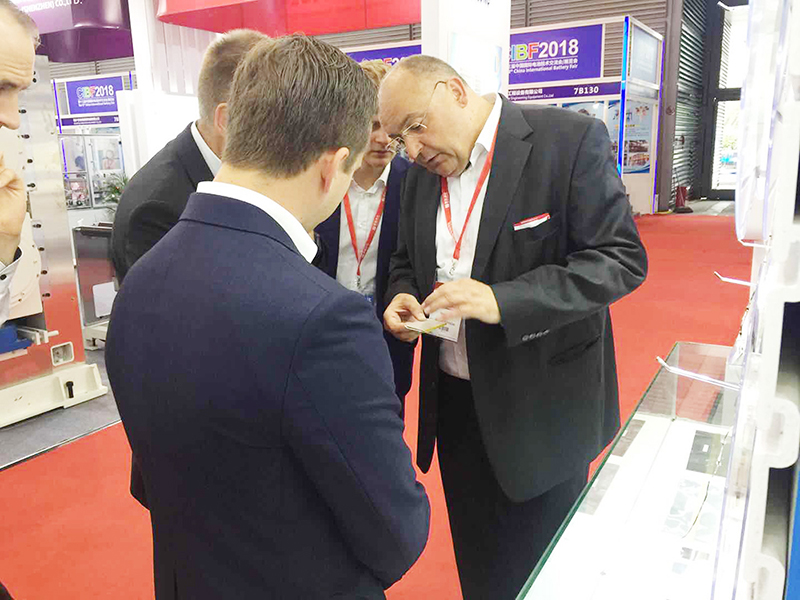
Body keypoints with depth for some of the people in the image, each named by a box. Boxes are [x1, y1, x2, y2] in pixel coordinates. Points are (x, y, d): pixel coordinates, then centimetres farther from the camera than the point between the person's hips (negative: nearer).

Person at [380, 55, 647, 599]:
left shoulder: (571, 139, -14)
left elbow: (621, 259, -17)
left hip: (541, 406, -5)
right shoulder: (424, 171, 4)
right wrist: (404, 296, -7)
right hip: (456, 402, 5)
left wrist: (501, 300, -28)